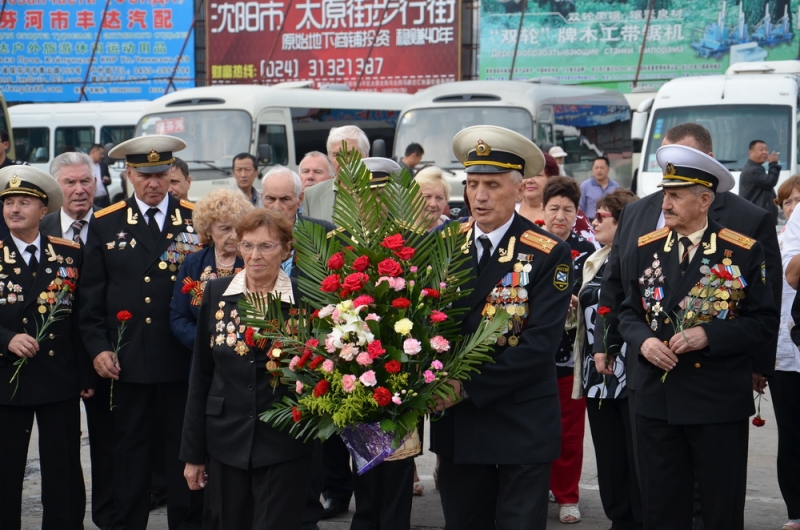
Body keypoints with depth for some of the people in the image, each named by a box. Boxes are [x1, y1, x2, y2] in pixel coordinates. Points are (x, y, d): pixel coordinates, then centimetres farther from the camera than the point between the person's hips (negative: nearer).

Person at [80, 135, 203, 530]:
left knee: (184, 452, 8)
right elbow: (92, 296, 6)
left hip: (183, 362, 0)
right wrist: (97, 347, -3)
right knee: (130, 454, 8)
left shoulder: (196, 221, 3)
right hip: (127, 363, 0)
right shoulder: (104, 225, 5)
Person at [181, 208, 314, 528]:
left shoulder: (304, 300, -6)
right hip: (227, 444, 3)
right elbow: (201, 376, 6)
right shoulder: (217, 293, 3)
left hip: (283, 448, -3)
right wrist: (193, 453, 6)